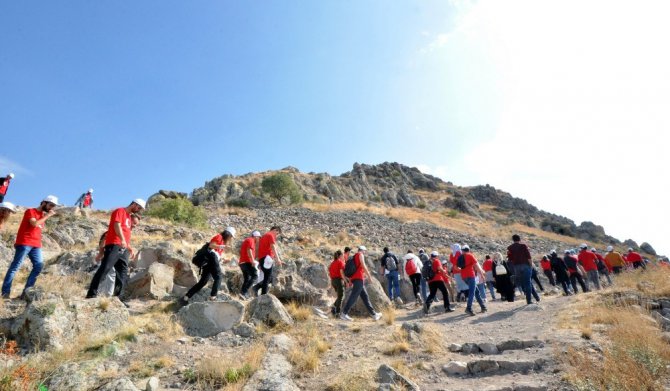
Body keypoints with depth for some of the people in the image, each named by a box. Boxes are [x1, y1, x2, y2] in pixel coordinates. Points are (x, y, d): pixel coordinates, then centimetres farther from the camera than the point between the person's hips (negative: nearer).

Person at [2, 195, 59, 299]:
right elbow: (35, 224, -17)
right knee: (15, 266, -5)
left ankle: (27, 291, 0)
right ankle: (5, 292, -2)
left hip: (36, 245, 7)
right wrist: (47, 216, -10)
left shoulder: (43, 215, 19)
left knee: (39, 265, -5)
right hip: (24, 243, -7)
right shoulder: (30, 211, -1)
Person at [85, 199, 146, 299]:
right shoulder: (120, 211, 2)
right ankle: (91, 294, -13)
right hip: (114, 246, -8)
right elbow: (117, 226, -14)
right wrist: (122, 240, -28)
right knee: (104, 269, -15)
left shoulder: (128, 216, 26)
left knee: (123, 275, 2)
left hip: (123, 249, 9)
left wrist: (130, 248, 23)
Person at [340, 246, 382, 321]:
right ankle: (344, 313, -19)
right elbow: (363, 265, -11)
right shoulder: (360, 255, 1)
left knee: (365, 296, 9)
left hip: (354, 278, 10)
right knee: (354, 296, -14)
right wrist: (369, 275, -8)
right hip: (358, 278, -9)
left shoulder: (354, 256, 25)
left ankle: (373, 314, 12)